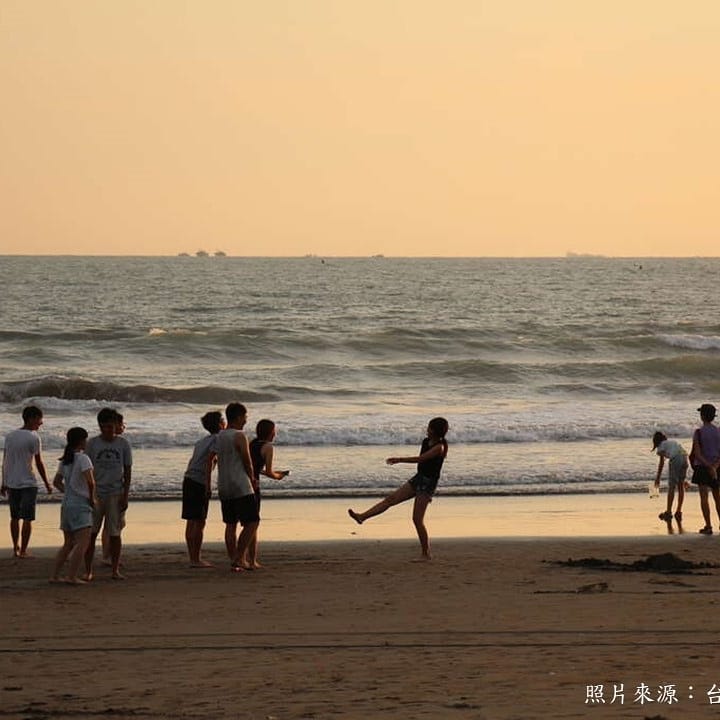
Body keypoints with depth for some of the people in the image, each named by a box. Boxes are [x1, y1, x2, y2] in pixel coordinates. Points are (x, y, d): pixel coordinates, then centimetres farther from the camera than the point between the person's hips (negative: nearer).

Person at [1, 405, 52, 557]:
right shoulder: (33, 438, -10)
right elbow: (39, 464, -8)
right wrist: (47, 484, 1)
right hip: (28, 483, -6)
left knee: (15, 517, 15)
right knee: (27, 519, 2)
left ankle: (15, 548, 20)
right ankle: (23, 550, 3)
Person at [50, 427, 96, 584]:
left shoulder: (65, 460, 11)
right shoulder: (83, 458, -12)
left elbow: (57, 482, 20)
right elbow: (90, 481, -22)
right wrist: (92, 498, -8)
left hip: (66, 505, 8)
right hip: (80, 505, -8)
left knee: (68, 544, 16)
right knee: (83, 543, -10)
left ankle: (55, 575, 14)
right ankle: (72, 576, -18)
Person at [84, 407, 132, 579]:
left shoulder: (123, 444, 2)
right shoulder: (92, 443, 1)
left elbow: (127, 471, 4)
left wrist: (125, 496, -2)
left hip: (115, 494, 0)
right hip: (95, 494, 0)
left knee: (115, 533, 3)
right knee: (90, 533, -1)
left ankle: (115, 570, 11)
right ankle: (88, 570, 6)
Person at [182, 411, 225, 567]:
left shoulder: (202, 441, 21)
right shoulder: (217, 439, -4)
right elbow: (209, 462, -15)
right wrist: (208, 484, -18)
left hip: (188, 480, 9)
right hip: (200, 483, -9)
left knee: (191, 522, 9)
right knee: (199, 522, -6)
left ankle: (193, 558, 14)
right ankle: (196, 559, -5)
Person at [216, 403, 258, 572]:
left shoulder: (219, 436, 10)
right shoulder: (239, 437, -13)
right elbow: (248, 463, -10)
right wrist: (252, 480, 11)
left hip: (224, 487, 8)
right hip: (241, 487, -8)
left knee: (230, 524, 11)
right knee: (252, 523, -4)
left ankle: (234, 560, 10)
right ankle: (238, 559, -11)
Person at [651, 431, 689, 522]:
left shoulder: (661, 446, 12)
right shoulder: (673, 442, 31)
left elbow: (661, 462, 2)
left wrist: (658, 478, 4)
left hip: (675, 460, -7)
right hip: (684, 458, 7)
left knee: (671, 487, 0)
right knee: (680, 486, 14)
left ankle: (668, 512, 2)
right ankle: (679, 512, 17)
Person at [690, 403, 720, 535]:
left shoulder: (698, 433, -10)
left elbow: (697, 454, -17)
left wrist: (709, 467, -18)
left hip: (702, 468, -4)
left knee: (704, 497, -1)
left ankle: (708, 526, -4)